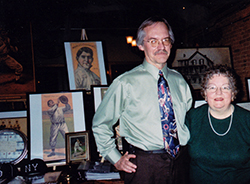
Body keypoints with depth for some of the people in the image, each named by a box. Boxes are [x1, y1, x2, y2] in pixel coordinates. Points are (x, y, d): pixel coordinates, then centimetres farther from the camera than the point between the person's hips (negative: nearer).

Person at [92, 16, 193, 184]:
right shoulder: (126, 83, -8)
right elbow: (100, 124, 1)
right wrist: (116, 158, -2)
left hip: (181, 162, 4)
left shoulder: (179, 81, 6)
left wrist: (188, 147, 10)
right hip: (144, 164, -4)